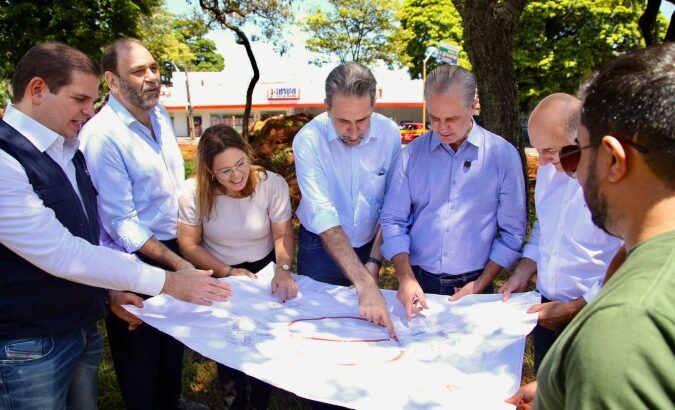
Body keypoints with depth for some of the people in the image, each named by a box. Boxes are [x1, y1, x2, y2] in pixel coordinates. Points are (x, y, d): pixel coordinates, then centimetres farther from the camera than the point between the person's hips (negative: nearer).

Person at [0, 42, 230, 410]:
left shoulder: (67, 150, 6)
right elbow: (61, 254, -26)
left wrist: (112, 288, 9)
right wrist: (167, 282, -24)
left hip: (84, 330, 7)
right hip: (30, 347, -7)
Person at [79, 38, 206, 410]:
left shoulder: (160, 114, 1)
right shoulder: (100, 135, -23)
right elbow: (121, 223, -22)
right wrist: (177, 264, -22)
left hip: (174, 247, 8)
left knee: (174, 338, 25)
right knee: (141, 354, 14)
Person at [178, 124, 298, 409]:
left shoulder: (273, 184, -19)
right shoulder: (195, 192, -19)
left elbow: (282, 234, -14)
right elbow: (189, 245, -12)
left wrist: (283, 270, -32)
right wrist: (228, 273, -20)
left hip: (265, 272, 0)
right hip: (219, 278, 0)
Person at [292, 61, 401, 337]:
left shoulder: (389, 134, -15)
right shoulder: (308, 140, -24)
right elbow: (324, 218, -32)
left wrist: (373, 264, -18)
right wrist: (365, 284, -39)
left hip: (368, 245, 2)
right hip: (321, 247, -2)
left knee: (366, 321, 21)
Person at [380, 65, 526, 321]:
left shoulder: (504, 155, -6)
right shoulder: (411, 154, -3)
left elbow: (512, 232, -2)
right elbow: (393, 221, -3)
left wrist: (481, 284, -6)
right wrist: (405, 278, -13)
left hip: (473, 287, -1)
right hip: (418, 284, 1)